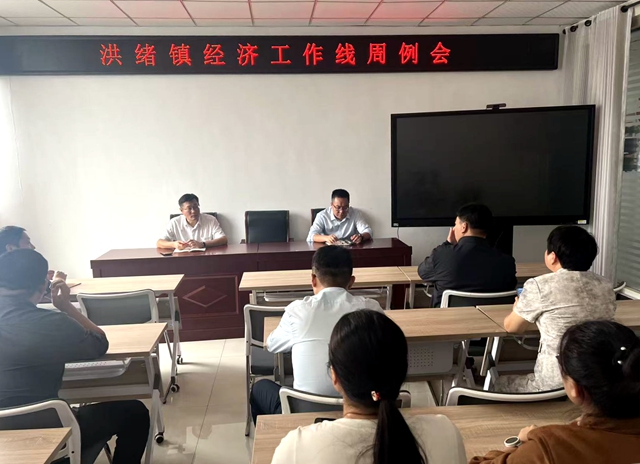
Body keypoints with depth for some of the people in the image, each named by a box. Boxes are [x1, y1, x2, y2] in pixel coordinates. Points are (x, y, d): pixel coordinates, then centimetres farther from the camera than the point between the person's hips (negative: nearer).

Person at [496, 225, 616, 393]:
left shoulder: (540, 285, -15)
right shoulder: (606, 286, 1)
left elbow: (511, 327, 0)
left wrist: (519, 308, 21)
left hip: (555, 387, -6)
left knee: (501, 383, 21)